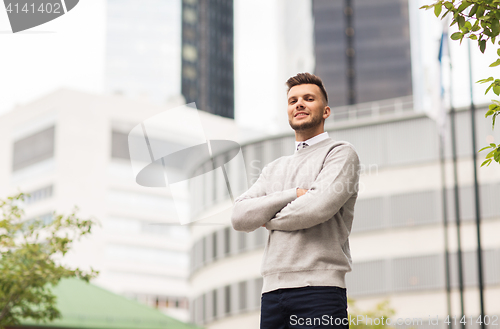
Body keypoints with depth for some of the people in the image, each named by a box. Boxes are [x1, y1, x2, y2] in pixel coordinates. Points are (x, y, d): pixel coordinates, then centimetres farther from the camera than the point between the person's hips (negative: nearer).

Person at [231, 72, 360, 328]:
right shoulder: (274, 168, 22)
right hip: (272, 290, 5)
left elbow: (318, 207, -13)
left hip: (318, 288, -5)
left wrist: (268, 219, 4)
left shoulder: (340, 153, 5)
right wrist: (293, 195, -5)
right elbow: (239, 217, 7)